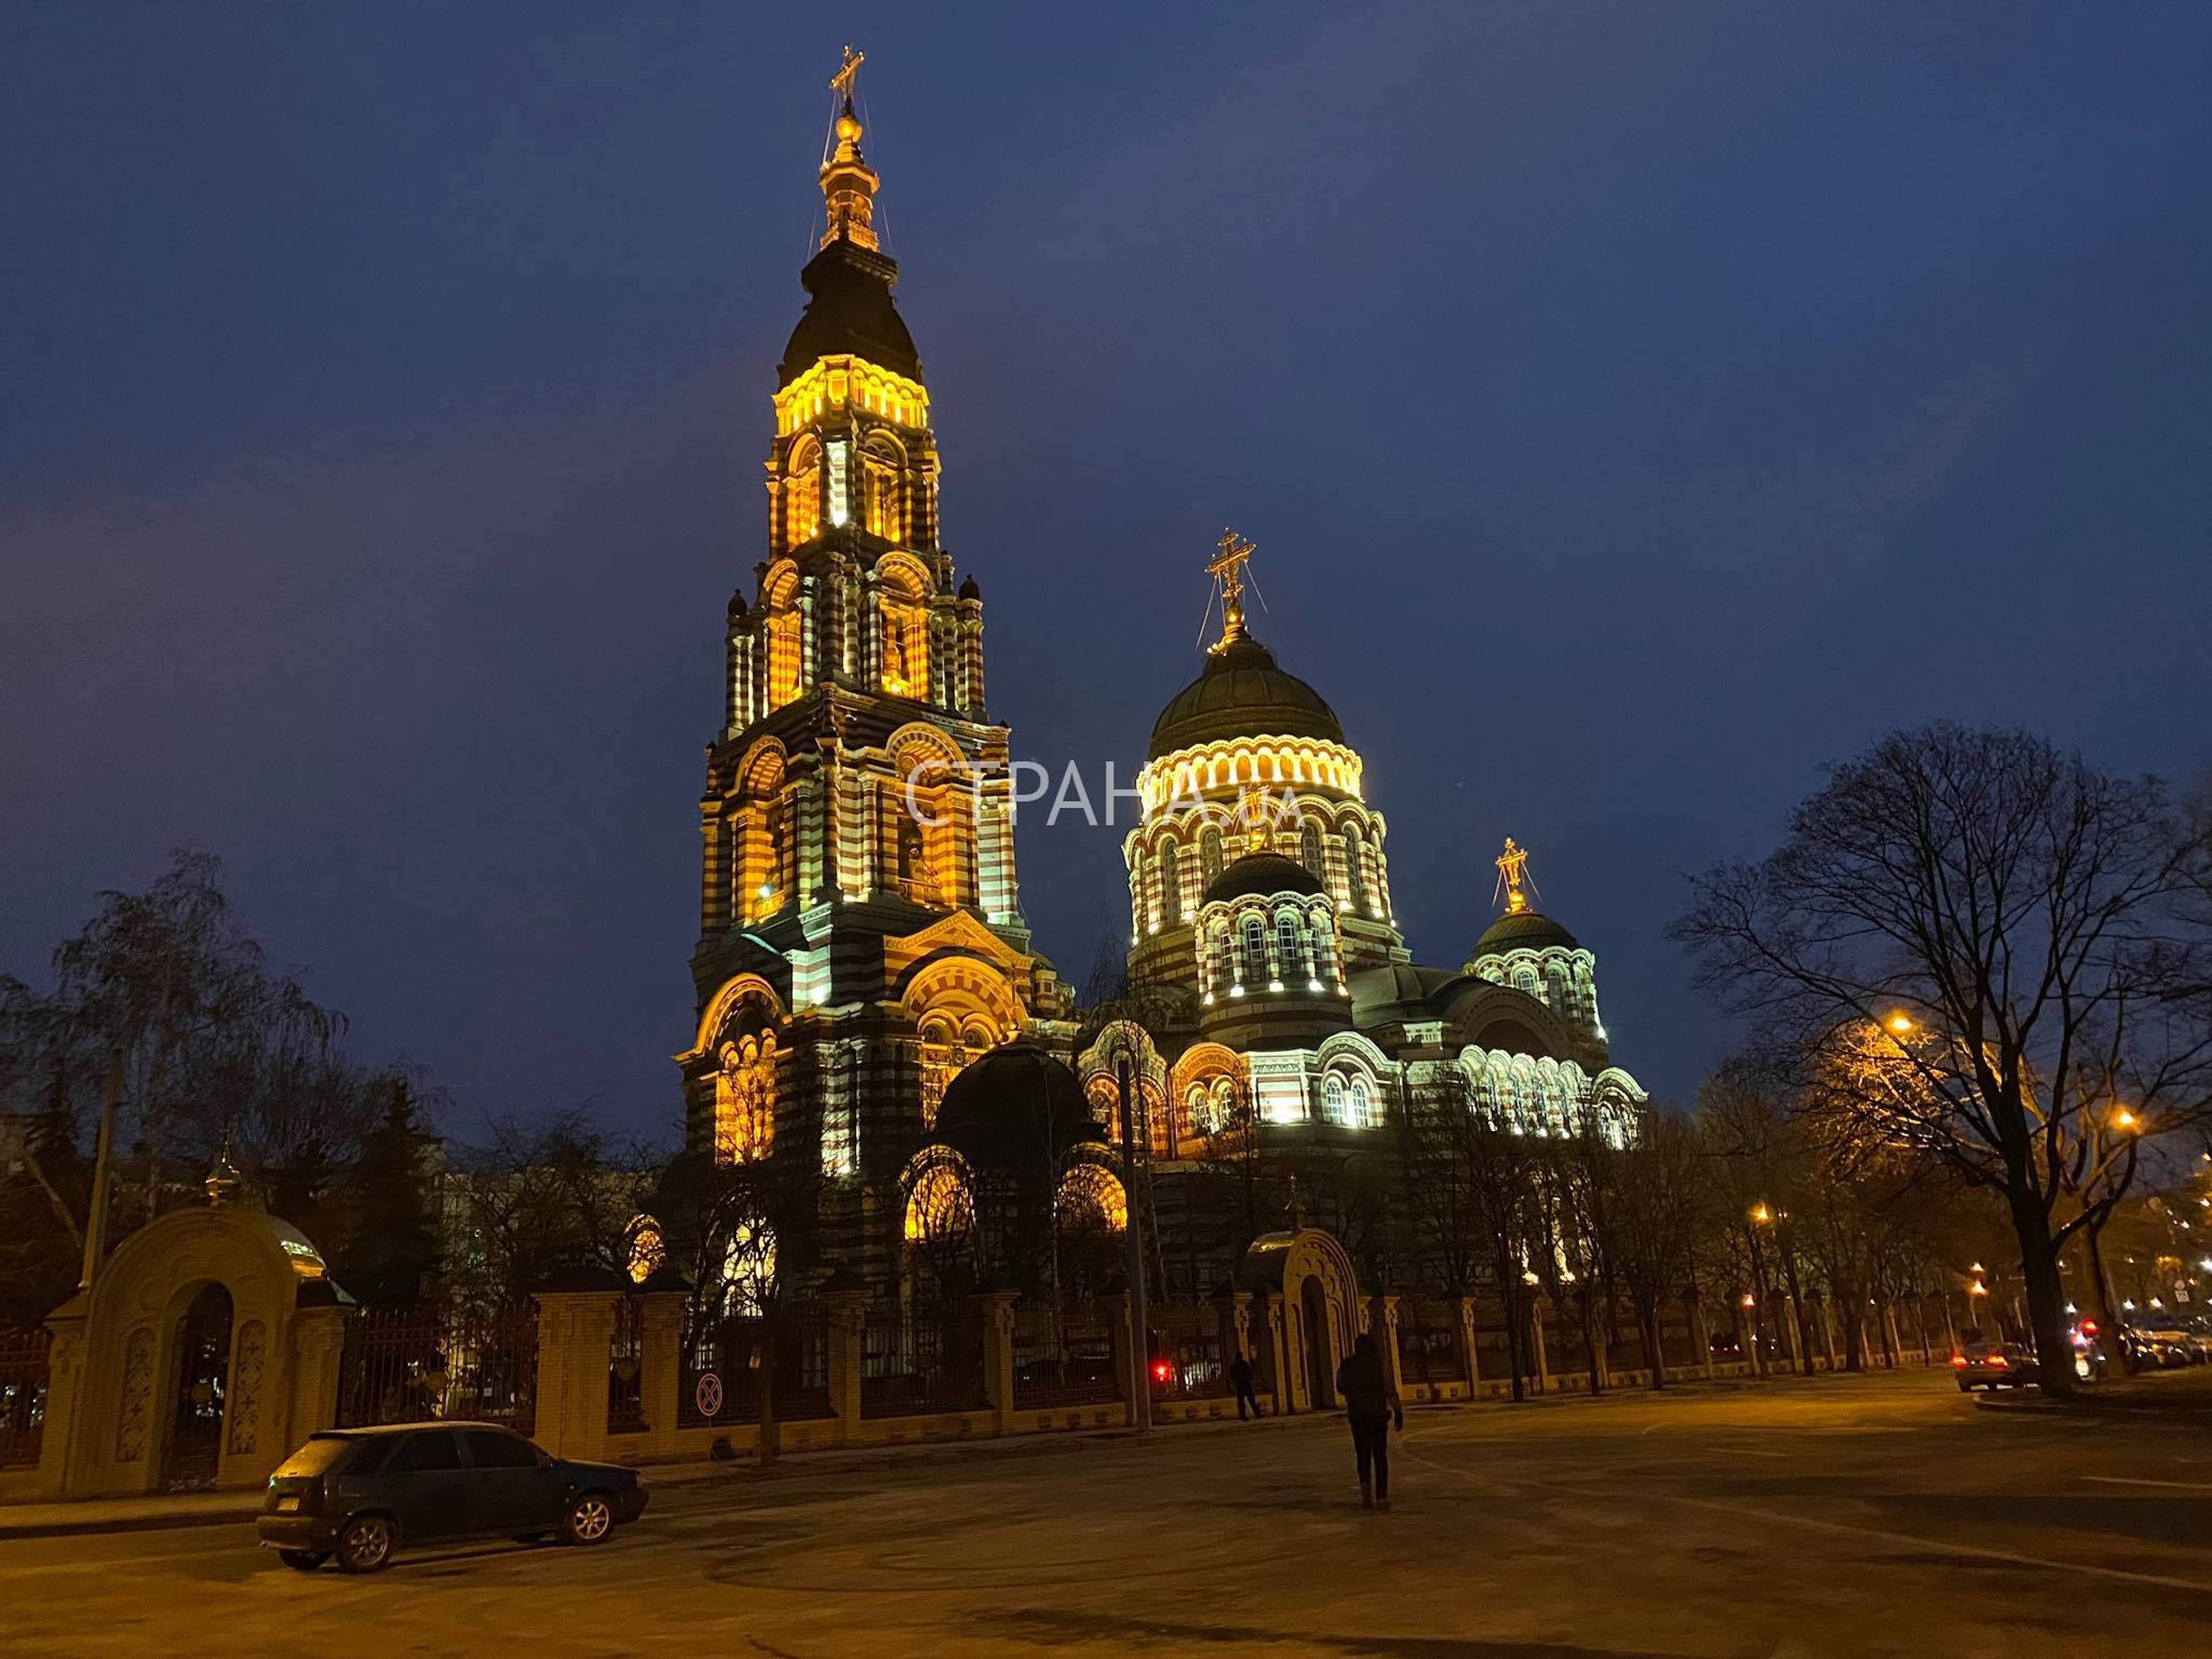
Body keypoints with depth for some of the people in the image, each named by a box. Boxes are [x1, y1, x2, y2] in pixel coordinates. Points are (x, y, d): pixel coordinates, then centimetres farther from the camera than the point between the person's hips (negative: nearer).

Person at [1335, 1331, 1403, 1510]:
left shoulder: (1347, 1366, 1)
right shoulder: (1379, 1364, -7)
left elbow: (1341, 1389, 13)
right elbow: (1390, 1390, -13)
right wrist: (1398, 1412, -8)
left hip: (1356, 1415, 2)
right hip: (1377, 1413, -2)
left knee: (1363, 1455, 15)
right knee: (1380, 1456, 6)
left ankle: (1365, 1484, -6)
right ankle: (1381, 1497, 3)